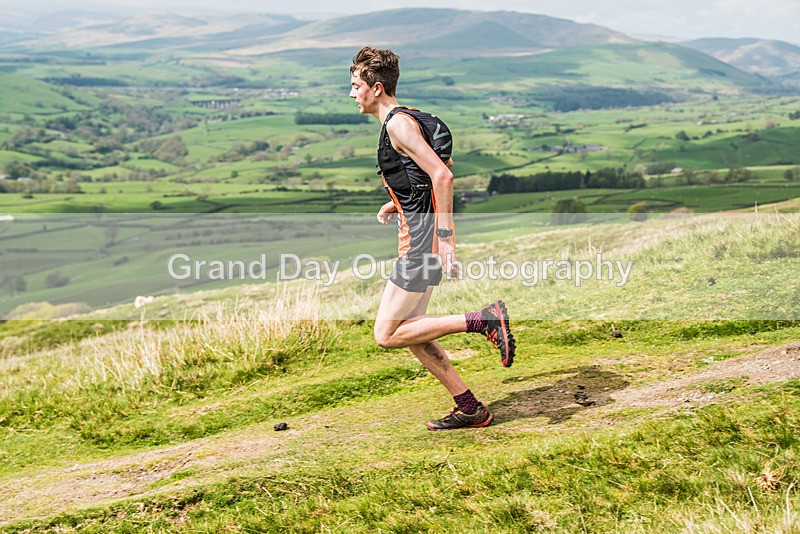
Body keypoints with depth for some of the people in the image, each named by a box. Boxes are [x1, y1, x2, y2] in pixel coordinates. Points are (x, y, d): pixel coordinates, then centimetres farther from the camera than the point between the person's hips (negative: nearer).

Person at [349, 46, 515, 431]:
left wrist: (444, 238, -25)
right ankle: (470, 409, 18)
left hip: (422, 240, -10)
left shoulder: (398, 123, -13)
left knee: (386, 335, -6)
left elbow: (443, 176, -23)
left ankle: (483, 320, -7)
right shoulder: (405, 119, 18)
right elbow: (442, 166, 29)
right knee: (408, 332, 13)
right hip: (424, 234, 10)